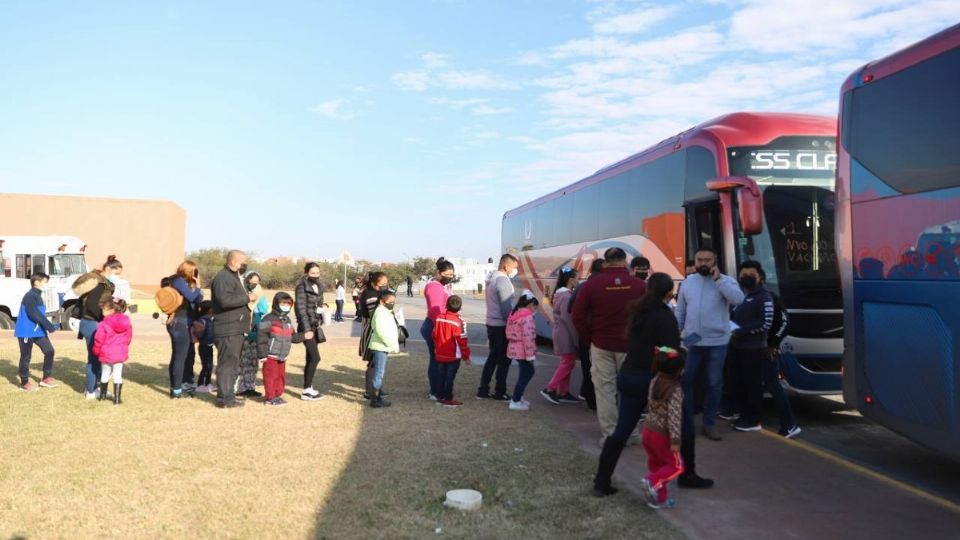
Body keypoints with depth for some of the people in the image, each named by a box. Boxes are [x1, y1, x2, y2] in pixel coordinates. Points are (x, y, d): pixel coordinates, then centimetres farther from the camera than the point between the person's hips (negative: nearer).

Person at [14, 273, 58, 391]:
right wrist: (50, 327, -24)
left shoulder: (38, 296, 12)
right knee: (26, 357, 2)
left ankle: (46, 378, 13)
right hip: (26, 332, -8)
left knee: (49, 350, 3)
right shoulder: (30, 296, -17)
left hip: (38, 331, 8)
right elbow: (34, 315, -25)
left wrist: (46, 328, 14)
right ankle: (24, 383, 14)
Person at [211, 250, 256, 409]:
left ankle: (228, 394, 25)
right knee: (227, 363, -7)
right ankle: (224, 398, -3)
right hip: (228, 329, -11)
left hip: (236, 329, 11)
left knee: (233, 363, 16)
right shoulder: (222, 278, -14)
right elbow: (225, 301, -26)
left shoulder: (234, 277, 21)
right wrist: (247, 298, -18)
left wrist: (247, 297, 13)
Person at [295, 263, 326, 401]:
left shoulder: (319, 287, 12)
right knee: (315, 358, -12)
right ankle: (306, 390, -6)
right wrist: (307, 329, -19)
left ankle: (308, 388, 17)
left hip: (315, 326, 7)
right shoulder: (302, 287, -10)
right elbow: (301, 309, -15)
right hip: (306, 326, -7)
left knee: (310, 358, 10)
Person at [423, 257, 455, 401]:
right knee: (437, 359, -4)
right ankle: (436, 393, 2)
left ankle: (438, 390, 20)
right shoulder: (434, 287, -15)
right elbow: (436, 312, -22)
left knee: (439, 359, 13)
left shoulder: (442, 286, 18)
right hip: (435, 328, -10)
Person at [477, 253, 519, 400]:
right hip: (502, 326, -9)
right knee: (504, 360, 2)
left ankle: (483, 390, 17)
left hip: (491, 324, 9)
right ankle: (500, 392, 8)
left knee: (493, 357, 15)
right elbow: (506, 307, -20)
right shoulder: (503, 280, -18)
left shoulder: (492, 278, 11)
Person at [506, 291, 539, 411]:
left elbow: (509, 333, 16)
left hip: (514, 349, 10)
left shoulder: (514, 314, 12)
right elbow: (528, 337, -23)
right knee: (525, 375, 1)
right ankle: (515, 402, 4)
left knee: (528, 372, 21)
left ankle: (518, 397, 26)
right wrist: (530, 354, -20)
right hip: (522, 350, -10)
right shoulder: (527, 316, -18)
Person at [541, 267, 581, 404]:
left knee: (566, 363, 14)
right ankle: (550, 389, -2)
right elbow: (566, 317, -22)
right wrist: (575, 337, -18)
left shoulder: (560, 293, 12)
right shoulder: (567, 295, -18)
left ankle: (563, 393, 19)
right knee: (568, 363, -3)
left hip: (562, 333, 10)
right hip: (566, 334, -10)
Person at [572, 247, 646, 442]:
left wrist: (591, 334, 8)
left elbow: (578, 316, -5)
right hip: (631, 345, 0)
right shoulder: (640, 285, -6)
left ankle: (609, 435, 9)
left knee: (605, 390, 7)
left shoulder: (591, 285, -6)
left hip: (601, 345, 0)